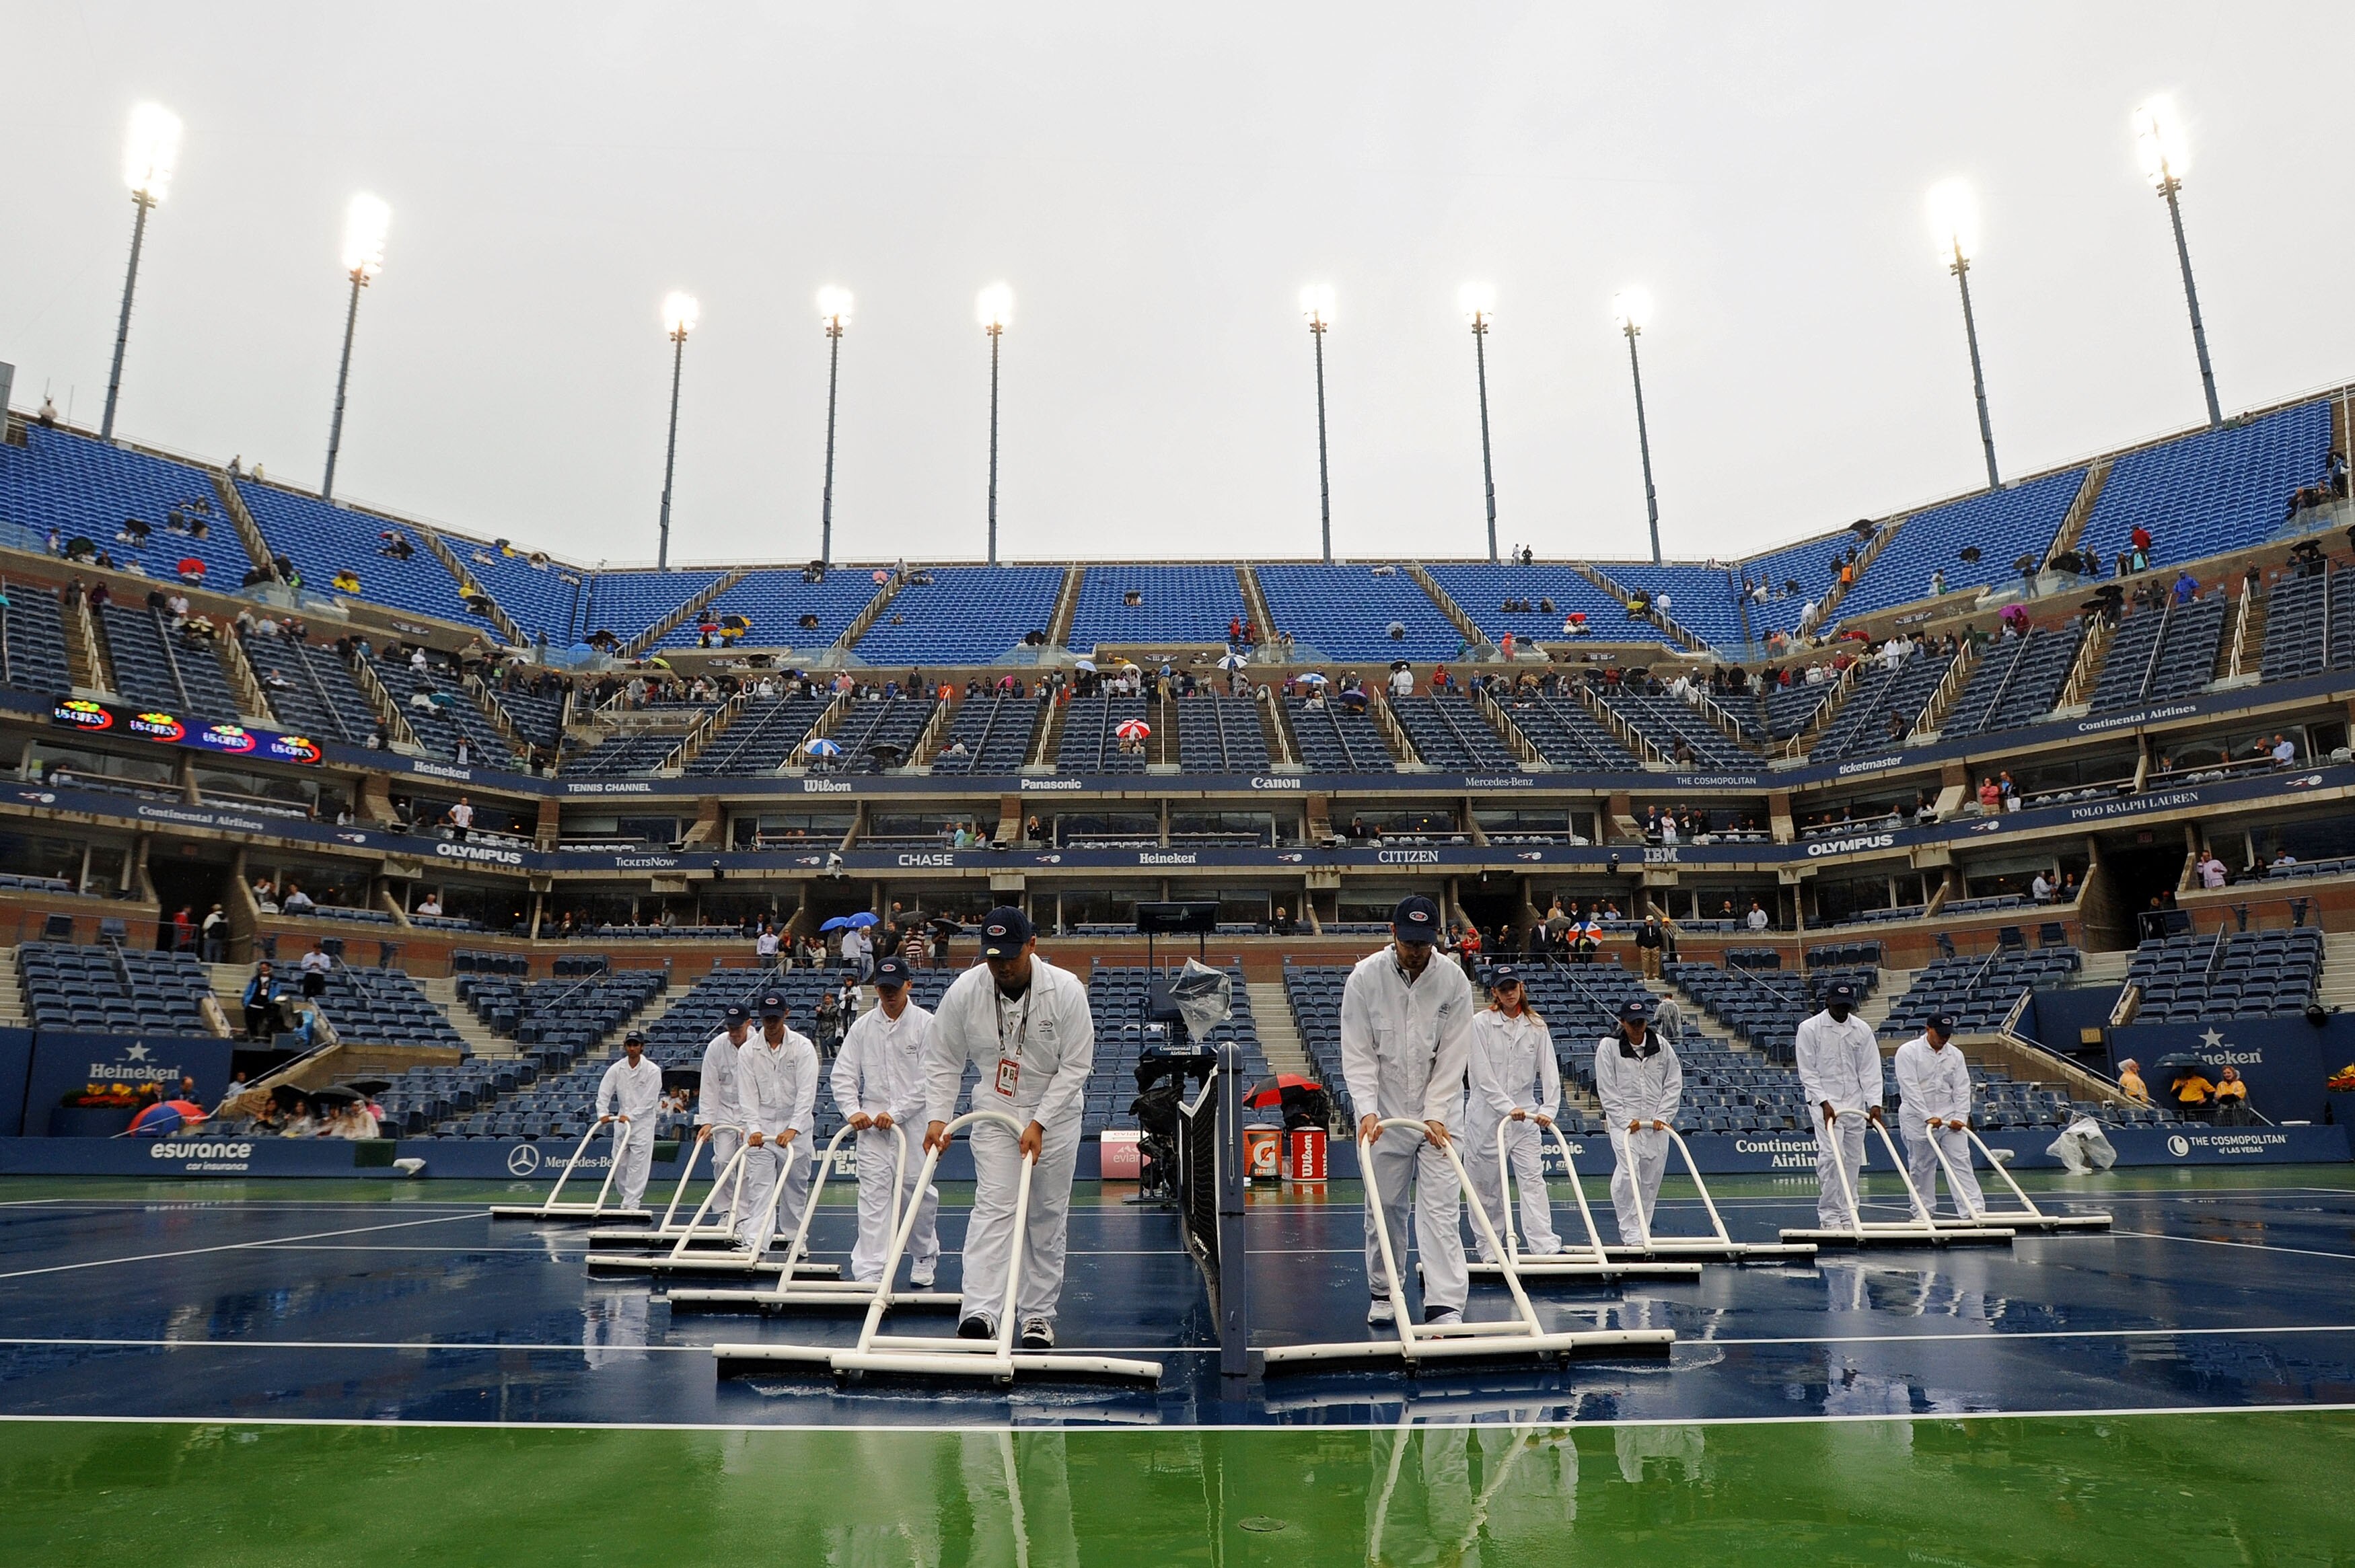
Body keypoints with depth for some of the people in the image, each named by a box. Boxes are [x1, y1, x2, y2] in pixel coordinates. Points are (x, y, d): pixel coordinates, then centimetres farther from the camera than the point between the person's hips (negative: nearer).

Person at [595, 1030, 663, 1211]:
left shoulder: (652, 1070, -10)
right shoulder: (616, 1069, 1)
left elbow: (649, 1101, -12)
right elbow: (604, 1092, -3)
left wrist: (630, 1117, -20)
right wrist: (603, 1113, -17)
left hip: (643, 1122, -4)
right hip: (622, 1121, 4)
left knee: (637, 1166, -8)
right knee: (619, 1164, 6)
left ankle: (631, 1204, -6)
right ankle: (628, 1195, 25)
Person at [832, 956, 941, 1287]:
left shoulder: (926, 1024, -3)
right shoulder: (862, 1027, 7)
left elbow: (929, 1080, -8)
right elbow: (844, 1075, 7)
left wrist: (896, 1112, -13)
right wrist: (852, 1111, -8)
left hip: (913, 1121, -2)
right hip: (871, 1123, 2)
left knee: (919, 1191, 4)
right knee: (873, 1193, -3)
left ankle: (924, 1258, 26)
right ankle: (870, 1270, -3)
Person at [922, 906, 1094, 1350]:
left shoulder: (1066, 989, -18)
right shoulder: (965, 990, -13)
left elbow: (1077, 1065, -13)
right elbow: (941, 1061, -2)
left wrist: (1039, 1123, -18)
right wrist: (938, 1117, -12)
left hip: (1055, 1113, 0)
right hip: (994, 1111, 0)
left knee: (1049, 1217, 5)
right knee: (993, 1205, -14)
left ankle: (1039, 1314, 17)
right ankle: (979, 1312, -19)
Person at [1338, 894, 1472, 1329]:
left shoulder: (1454, 980, -9)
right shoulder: (1364, 978, -10)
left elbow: (1453, 1056, -8)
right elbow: (1358, 1054, -9)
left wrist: (1435, 1115, -16)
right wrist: (1367, 1110, -20)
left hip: (1438, 1112, 0)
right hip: (1384, 1112, 0)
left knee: (1441, 1208, -6)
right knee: (1383, 1207, 9)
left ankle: (1446, 1305, -4)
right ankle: (1385, 1293, 27)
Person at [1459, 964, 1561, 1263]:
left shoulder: (1536, 1026, 5)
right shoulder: (1481, 1023, -4)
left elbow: (1549, 1071, 1)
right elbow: (1483, 1074, -11)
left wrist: (1549, 1109, -13)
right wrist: (1508, 1107, -19)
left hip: (1526, 1115, 2)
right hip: (1486, 1114, -2)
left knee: (1533, 1180, -6)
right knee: (1486, 1185, 5)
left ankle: (1546, 1246, -10)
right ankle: (1489, 1249, 16)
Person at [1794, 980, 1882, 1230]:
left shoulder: (1862, 1030, 5)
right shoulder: (1809, 1028, -6)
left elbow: (1870, 1070, 3)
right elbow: (1808, 1072, -7)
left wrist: (1874, 1103, -8)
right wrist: (1824, 1103, -16)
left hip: (1855, 1103, 4)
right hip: (1824, 1102, -4)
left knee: (1852, 1159, 6)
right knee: (1832, 1155, -16)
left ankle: (1846, 1217, 15)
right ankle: (1829, 1216, -10)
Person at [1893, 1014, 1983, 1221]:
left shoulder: (1955, 1055, 7)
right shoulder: (1908, 1052, -8)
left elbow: (1962, 1089, 4)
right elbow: (1910, 1088, -14)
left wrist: (1961, 1117, -10)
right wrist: (1928, 1117, -19)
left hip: (1950, 1118, 3)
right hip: (1917, 1119, -3)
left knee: (1961, 1162, -5)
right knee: (1921, 1167, 4)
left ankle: (1973, 1210, -8)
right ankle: (1922, 1212, 14)